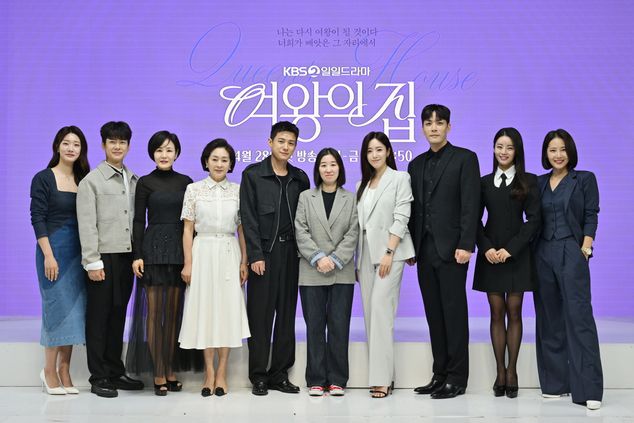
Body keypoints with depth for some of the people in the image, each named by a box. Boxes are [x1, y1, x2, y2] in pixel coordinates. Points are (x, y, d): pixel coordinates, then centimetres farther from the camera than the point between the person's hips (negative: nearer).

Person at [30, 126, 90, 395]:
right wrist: (48, 255, -15)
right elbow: (37, 218, -8)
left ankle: (64, 370, 13)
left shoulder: (82, 180, 9)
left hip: (79, 251, 5)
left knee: (74, 309, 5)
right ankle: (50, 371, 8)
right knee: (57, 307, -5)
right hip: (54, 248, -5)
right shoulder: (43, 179, -4)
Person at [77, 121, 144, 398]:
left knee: (118, 316, 12)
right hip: (103, 258, -5)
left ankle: (115, 372, 22)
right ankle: (98, 377, 11)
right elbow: (86, 225, -8)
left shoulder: (134, 181, 12)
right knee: (98, 318, 3)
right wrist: (93, 262, -13)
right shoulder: (91, 181, -3)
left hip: (127, 257, 5)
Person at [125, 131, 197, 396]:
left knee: (175, 312, 6)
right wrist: (137, 255, -10)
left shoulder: (186, 182, 9)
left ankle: (171, 370, 14)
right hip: (154, 248, -3)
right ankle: (159, 374, 3)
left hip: (180, 250, 3)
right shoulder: (145, 182, 2)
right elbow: (138, 221, -1)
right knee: (154, 312, -2)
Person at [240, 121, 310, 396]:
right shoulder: (253, 175, 0)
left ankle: (280, 375, 14)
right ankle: (259, 376, 7)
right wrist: (255, 255, -11)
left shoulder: (299, 178, 12)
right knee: (260, 315, 0)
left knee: (287, 314, 6)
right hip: (264, 253, -4)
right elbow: (248, 218, -5)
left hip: (291, 252, 4)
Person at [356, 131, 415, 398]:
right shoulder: (363, 184, 18)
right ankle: (381, 375, 10)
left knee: (380, 309, -15)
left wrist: (389, 253, -16)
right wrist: (357, 259, 11)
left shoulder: (399, 178, 0)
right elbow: (359, 223, 16)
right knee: (370, 313, 4)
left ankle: (382, 378, -14)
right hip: (366, 253, 6)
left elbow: (401, 218, -8)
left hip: (389, 251, -6)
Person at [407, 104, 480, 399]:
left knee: (454, 312, -2)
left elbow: (470, 205, -9)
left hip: (451, 249, -6)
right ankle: (440, 374, 15)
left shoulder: (464, 158, -1)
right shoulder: (416, 164, 16)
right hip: (425, 250, 6)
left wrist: (465, 245, -16)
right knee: (434, 314, 8)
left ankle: (457, 378, 5)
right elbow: (414, 208, 16)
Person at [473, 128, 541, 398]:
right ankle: (500, 373, 8)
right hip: (490, 255, 2)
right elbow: (475, 220, 6)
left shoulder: (529, 181, 2)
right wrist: (486, 248, -9)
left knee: (514, 313, 1)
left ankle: (512, 372, 8)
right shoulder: (484, 182, 8)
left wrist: (510, 249, -12)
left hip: (517, 255, -2)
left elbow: (533, 220, -4)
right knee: (496, 314, 3)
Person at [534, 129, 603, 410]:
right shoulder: (538, 182, 12)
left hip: (571, 253, -4)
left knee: (579, 316, -11)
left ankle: (588, 389, -10)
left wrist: (585, 247, -11)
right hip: (543, 254, 4)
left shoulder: (585, 179, 5)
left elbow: (591, 216, -1)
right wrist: (530, 250, 4)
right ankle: (554, 382, 14)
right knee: (549, 319, 7)